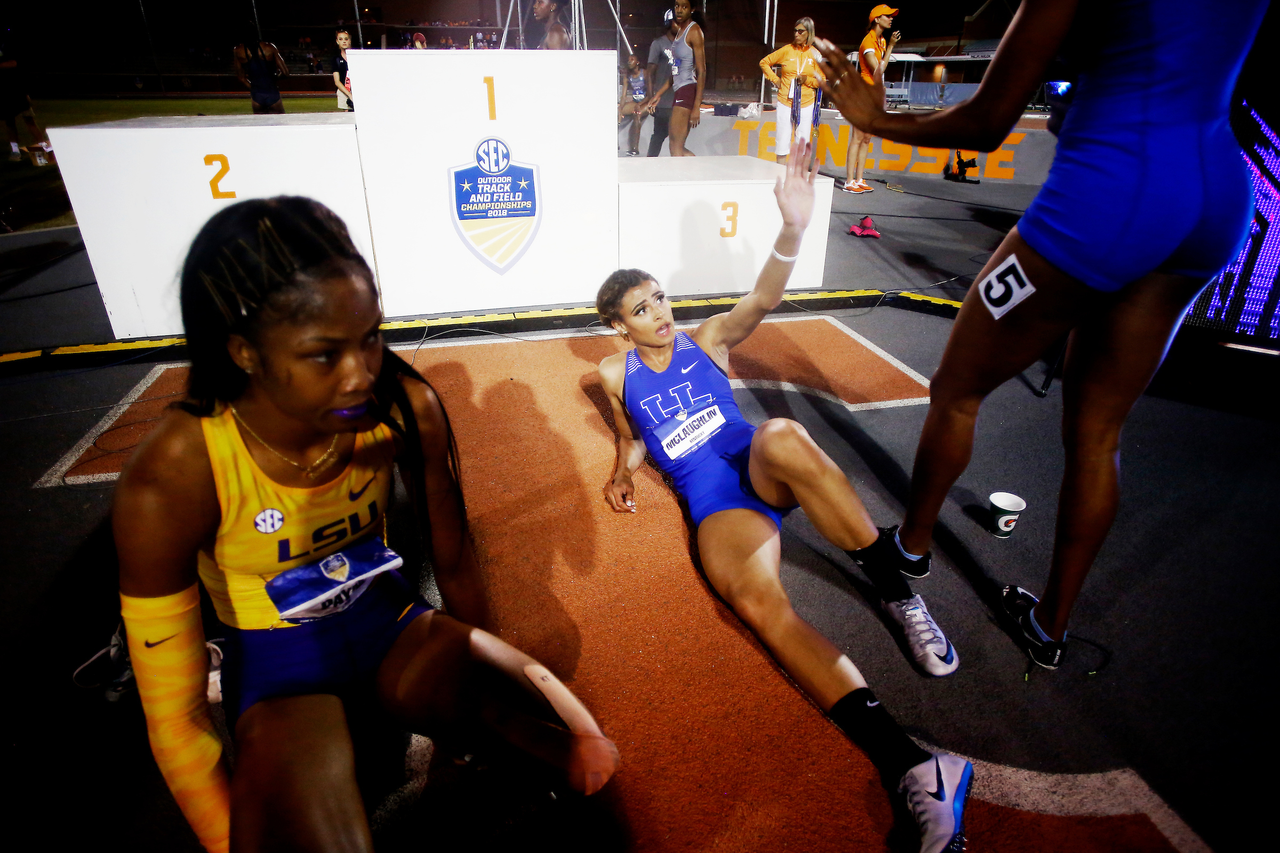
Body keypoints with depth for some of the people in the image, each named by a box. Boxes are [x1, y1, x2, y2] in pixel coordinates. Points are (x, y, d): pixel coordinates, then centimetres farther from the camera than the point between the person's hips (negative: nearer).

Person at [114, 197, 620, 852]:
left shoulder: (406, 410, -20)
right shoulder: (170, 479, -25)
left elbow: (454, 564, -4)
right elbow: (174, 713, -15)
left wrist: (483, 669, 10)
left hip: (389, 624, 2)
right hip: (276, 662, -1)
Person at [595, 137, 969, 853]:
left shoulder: (706, 340, 13)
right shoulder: (617, 375, 16)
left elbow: (762, 299, -5)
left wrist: (794, 228, -22)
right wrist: (625, 472, 9)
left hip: (759, 468, 1)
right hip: (712, 502, 0)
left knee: (781, 435, -40)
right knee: (755, 599, -34)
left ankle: (897, 589, -24)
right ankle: (910, 765, -42)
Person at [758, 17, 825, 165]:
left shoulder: (815, 54, 5)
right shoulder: (786, 50, 3)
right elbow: (764, 62, 13)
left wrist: (807, 80, -10)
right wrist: (775, 79, 5)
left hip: (806, 104, 1)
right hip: (785, 102, 0)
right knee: (782, 141, 0)